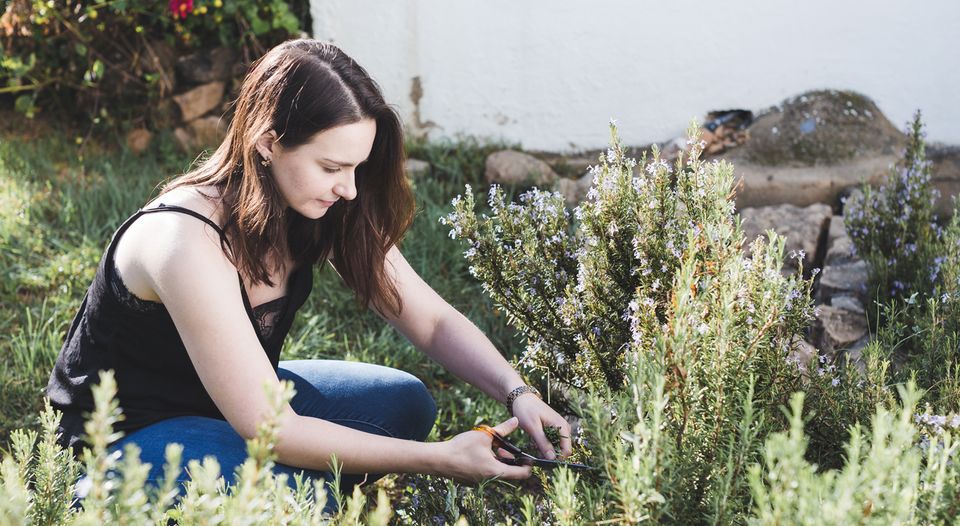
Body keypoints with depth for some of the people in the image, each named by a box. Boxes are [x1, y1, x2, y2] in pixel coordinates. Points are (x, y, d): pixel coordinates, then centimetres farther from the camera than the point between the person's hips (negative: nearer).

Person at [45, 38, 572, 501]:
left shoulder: (329, 212, -14)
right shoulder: (187, 243, -35)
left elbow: (434, 322, -8)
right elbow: (270, 431, -33)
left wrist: (519, 393, -26)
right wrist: (440, 459, -33)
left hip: (241, 395, 7)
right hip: (130, 432, -7)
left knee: (405, 404, -5)